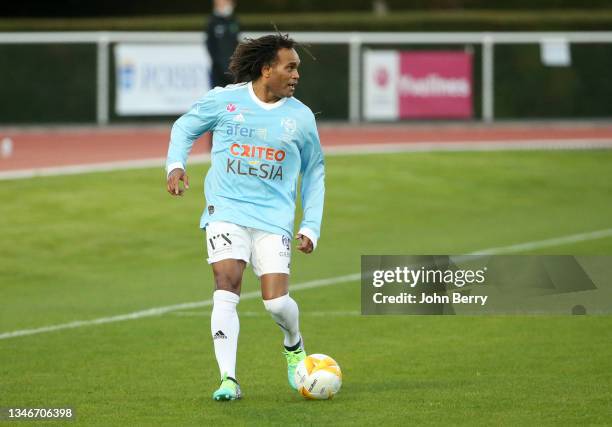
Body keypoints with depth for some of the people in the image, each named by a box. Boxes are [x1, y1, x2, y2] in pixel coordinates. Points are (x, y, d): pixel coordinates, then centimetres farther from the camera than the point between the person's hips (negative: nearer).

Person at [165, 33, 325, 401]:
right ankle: (228, 380, -17)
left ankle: (294, 345, 26)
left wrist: (311, 227, 8)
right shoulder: (223, 100, -1)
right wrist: (176, 164, -3)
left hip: (275, 219, 1)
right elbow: (186, 126, 16)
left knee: (276, 300, -9)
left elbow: (315, 173, 16)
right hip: (227, 210, -1)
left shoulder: (301, 117, 5)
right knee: (227, 288, -18)